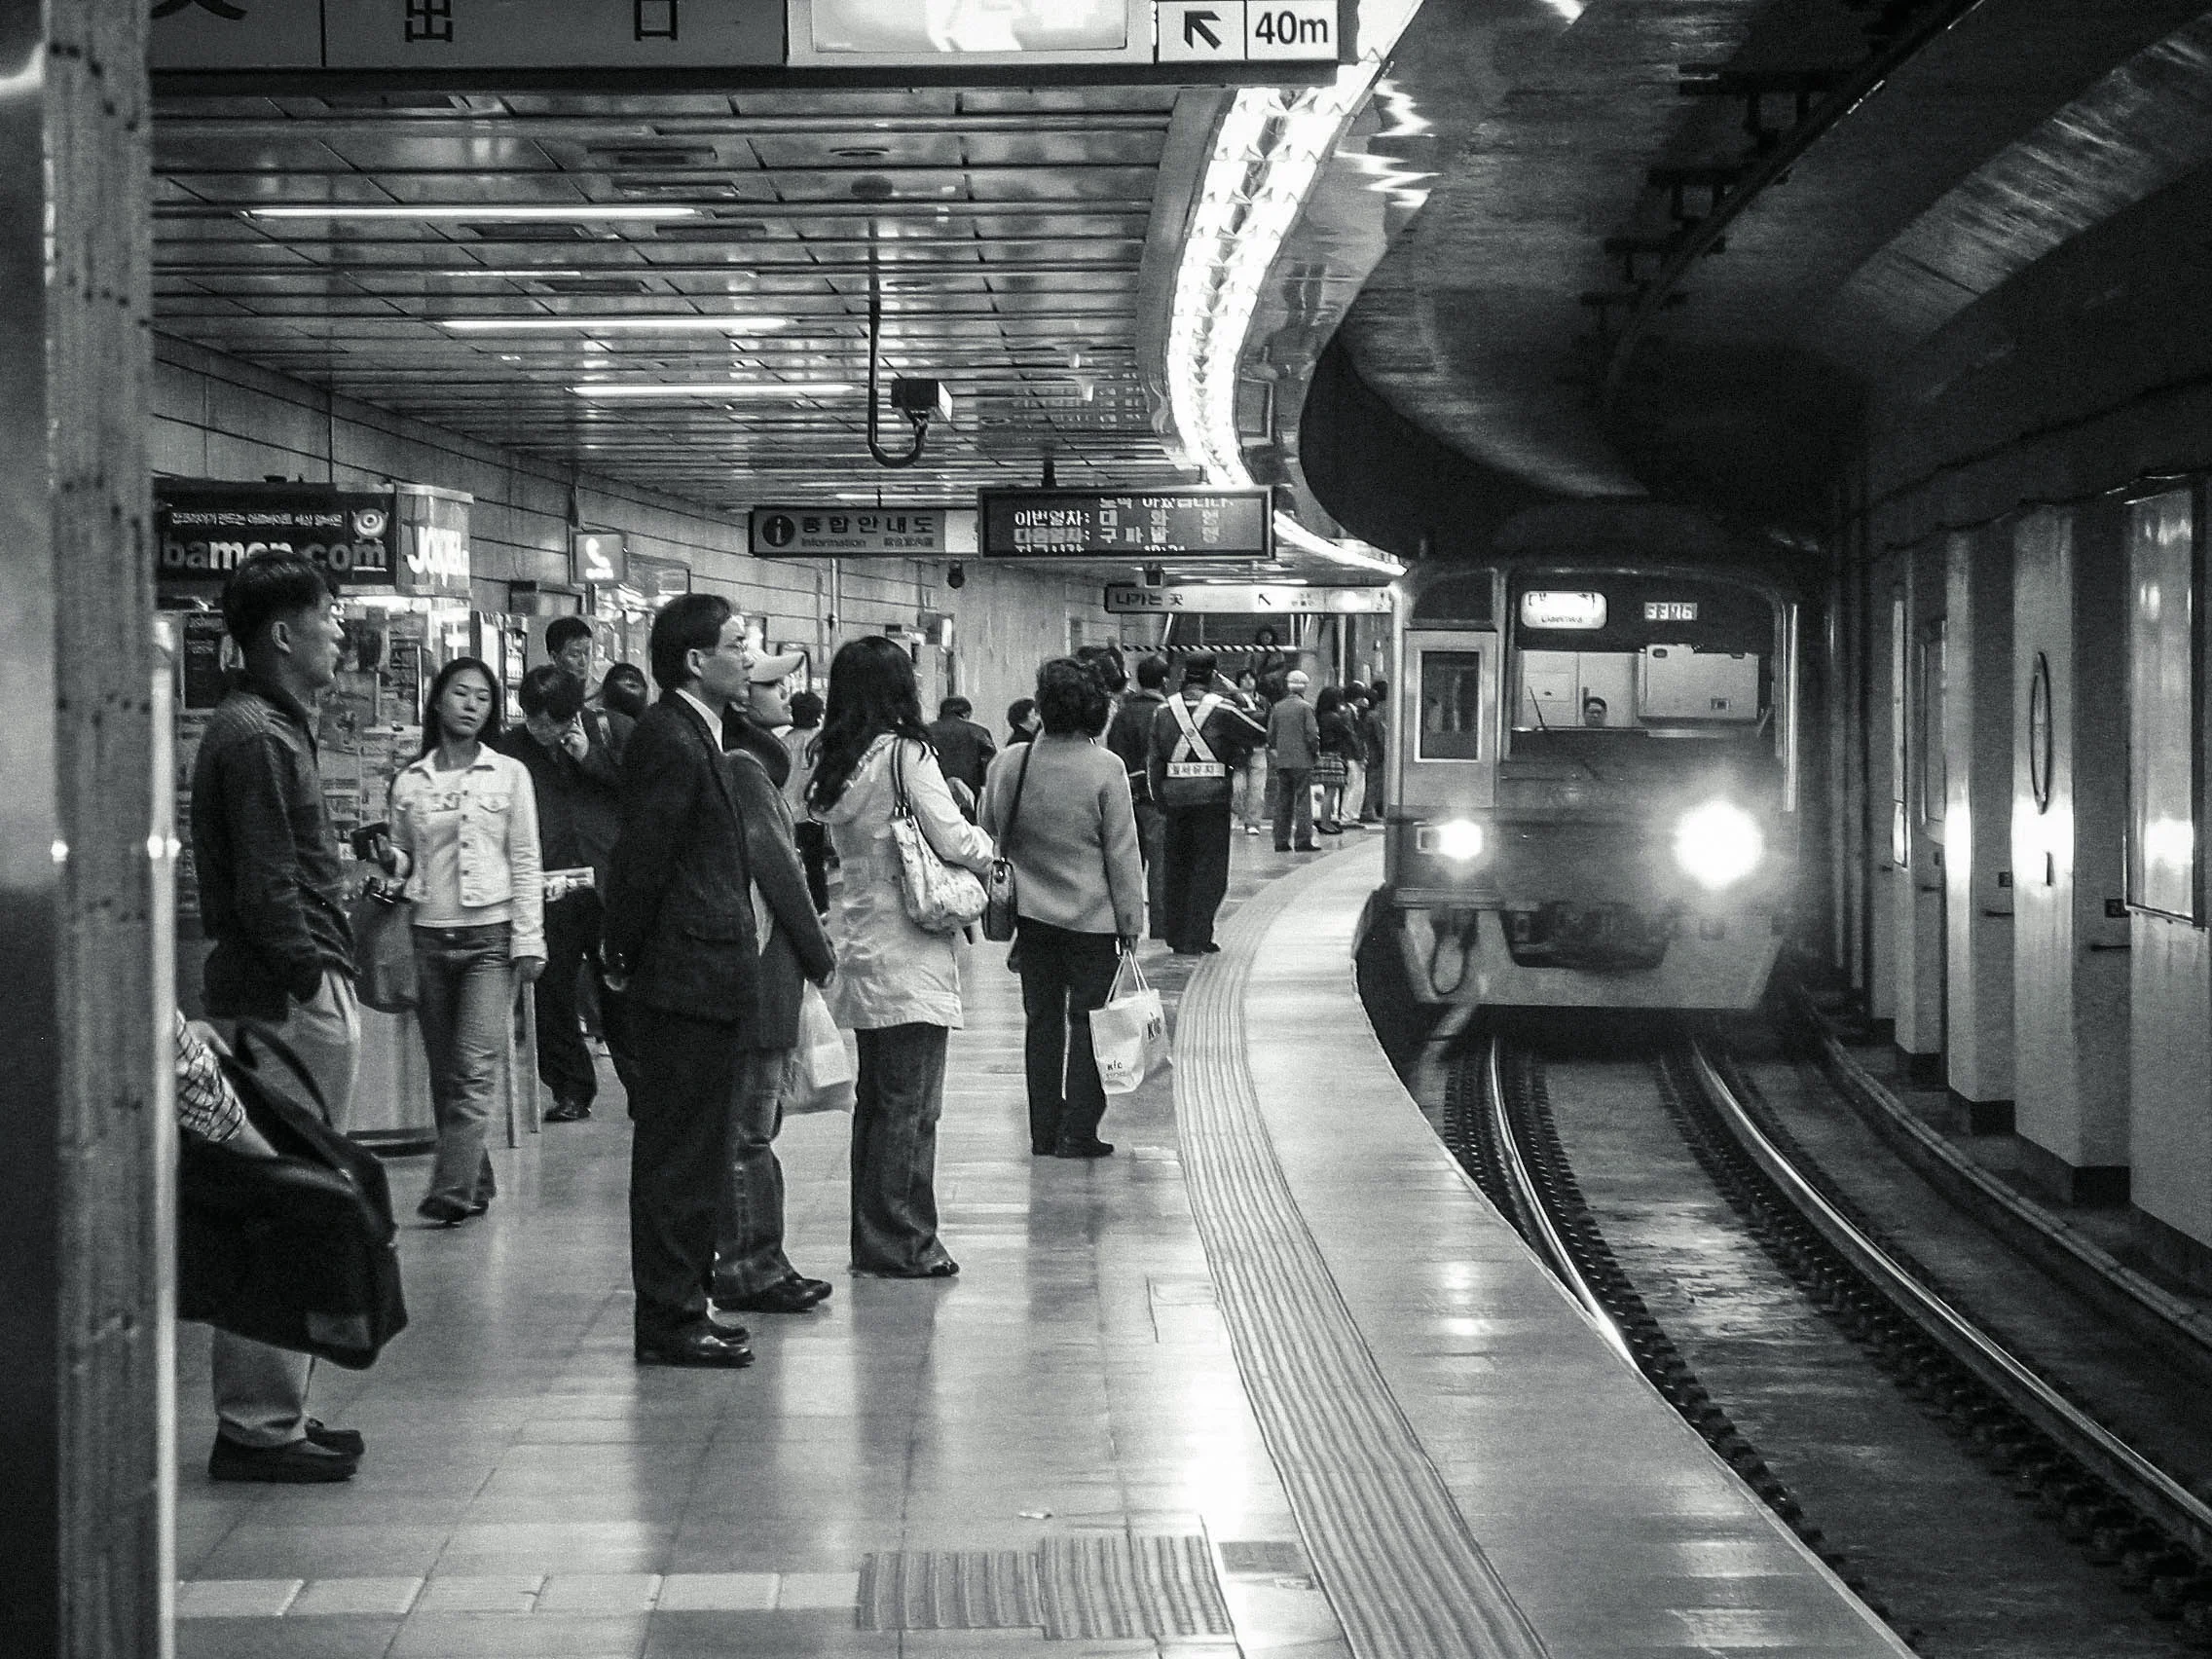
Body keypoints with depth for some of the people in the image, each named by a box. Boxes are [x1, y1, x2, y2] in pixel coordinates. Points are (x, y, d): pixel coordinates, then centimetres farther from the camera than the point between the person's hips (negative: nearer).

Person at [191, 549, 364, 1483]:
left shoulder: (273, 728, 18)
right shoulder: (255, 738, -14)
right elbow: (266, 890, -18)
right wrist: (310, 980, -18)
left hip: (301, 995, 11)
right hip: (287, 998, -11)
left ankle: (273, 1414, 19)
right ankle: (256, 1429, -5)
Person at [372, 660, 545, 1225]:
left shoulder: (508, 774, 3)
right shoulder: (409, 782, 9)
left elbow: (526, 861, 3)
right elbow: (404, 860, 17)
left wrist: (529, 939, -4)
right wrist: (389, 857, -6)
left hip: (489, 935, -3)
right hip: (429, 938, 3)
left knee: (475, 1068, -13)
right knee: (444, 1073, 5)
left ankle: (452, 1191, -17)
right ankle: (474, 1183, 14)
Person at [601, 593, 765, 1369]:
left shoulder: (692, 735, 15)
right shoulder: (671, 741, -17)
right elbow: (643, 860, -19)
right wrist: (625, 963, -12)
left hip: (698, 982, 10)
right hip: (684, 983, -10)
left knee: (692, 1156, 15)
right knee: (678, 1155, -5)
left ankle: (680, 1306, 22)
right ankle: (668, 1323, 0)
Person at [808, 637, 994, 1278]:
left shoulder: (837, 764, 8)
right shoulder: (905, 753, -13)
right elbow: (953, 841, -16)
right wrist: (985, 846, 6)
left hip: (862, 953, 8)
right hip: (910, 958, -8)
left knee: (876, 1099, 14)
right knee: (910, 1105, -2)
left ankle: (872, 1238, 20)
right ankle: (901, 1242, 1)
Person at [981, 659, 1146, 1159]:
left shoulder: (1007, 764, -4)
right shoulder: (1105, 769, -14)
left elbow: (990, 838, 8)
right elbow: (1122, 853, -10)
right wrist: (1131, 919, -2)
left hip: (1031, 912, 4)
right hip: (1092, 916, -4)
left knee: (1042, 1020, 12)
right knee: (1087, 1022, 5)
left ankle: (1043, 1132, 16)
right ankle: (1078, 1132, 5)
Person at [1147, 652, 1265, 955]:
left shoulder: (1165, 710, 7)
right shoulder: (1221, 709, -6)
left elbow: (1156, 759, 7)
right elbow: (1261, 734, 0)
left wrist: (1160, 800, 12)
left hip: (1174, 797, 4)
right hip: (1213, 796, -4)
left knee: (1176, 866, 14)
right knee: (1210, 870, 2)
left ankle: (1177, 937, 17)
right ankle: (1195, 938, -4)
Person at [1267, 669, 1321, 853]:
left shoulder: (1277, 707, 6)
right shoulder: (1305, 707, -8)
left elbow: (1270, 735, 7)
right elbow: (1312, 734, -11)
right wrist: (1316, 752, 3)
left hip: (1281, 761, 5)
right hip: (1302, 760, -5)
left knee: (1283, 801, 9)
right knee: (1303, 800, -2)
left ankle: (1281, 841, 9)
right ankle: (1303, 840, -6)